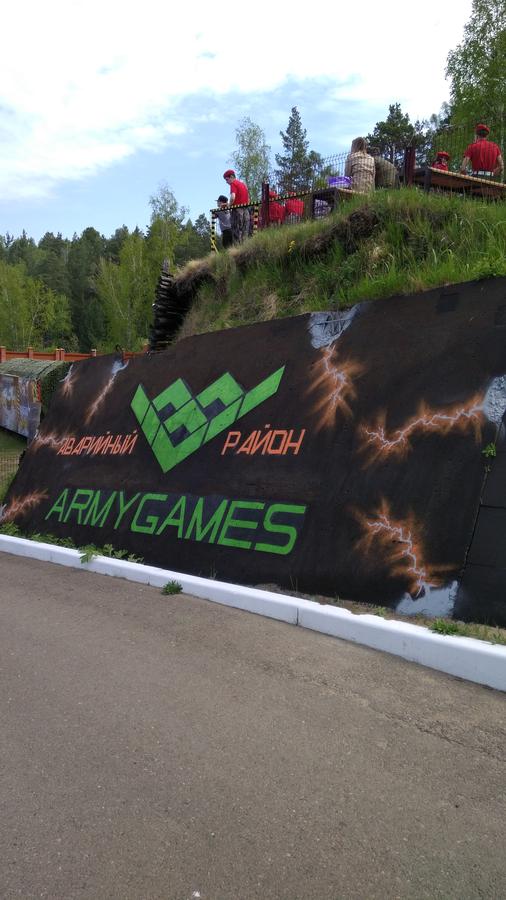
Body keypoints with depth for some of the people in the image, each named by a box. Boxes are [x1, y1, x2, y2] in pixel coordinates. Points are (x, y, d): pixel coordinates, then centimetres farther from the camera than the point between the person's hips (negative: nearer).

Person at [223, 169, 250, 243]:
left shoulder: (233, 184, -3)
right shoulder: (243, 184, 20)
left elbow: (233, 197, -18)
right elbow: (248, 198, 22)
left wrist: (229, 205, -3)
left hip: (237, 209, -7)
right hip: (246, 210, 7)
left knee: (237, 233, -6)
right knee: (245, 232, 5)